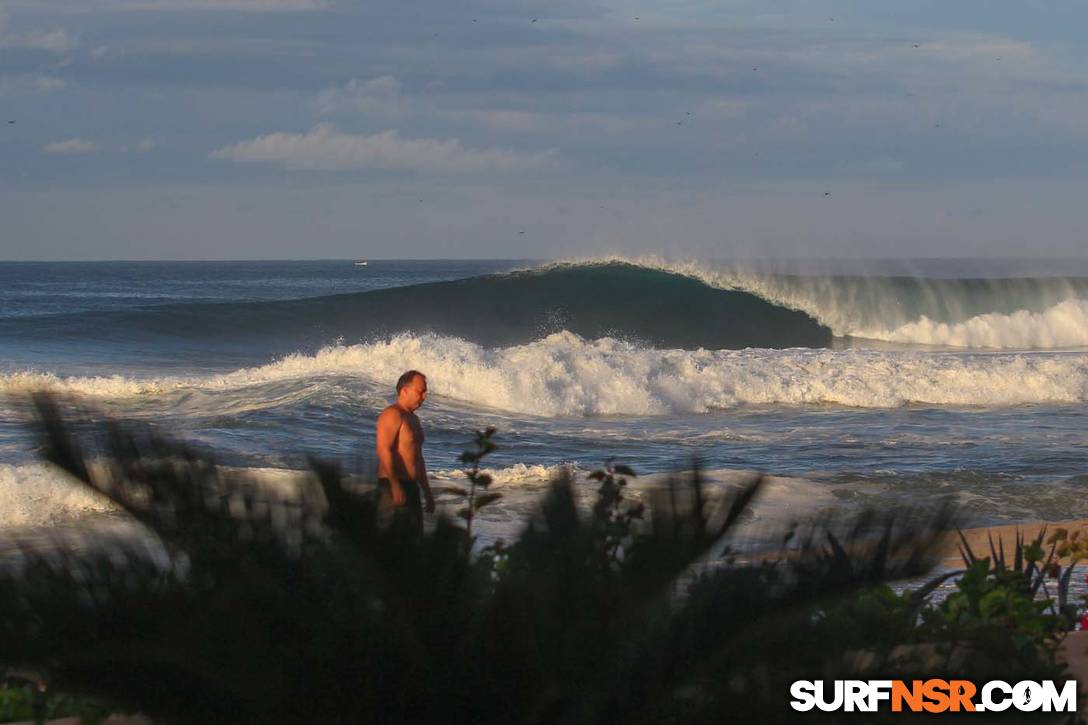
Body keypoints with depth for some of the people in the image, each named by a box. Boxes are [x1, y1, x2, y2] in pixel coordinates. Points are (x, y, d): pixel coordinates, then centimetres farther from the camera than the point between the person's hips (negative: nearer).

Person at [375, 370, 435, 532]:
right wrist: (395, 486, -26)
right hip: (393, 487, -10)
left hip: (410, 487, 10)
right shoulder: (392, 415, -11)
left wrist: (427, 491, 25)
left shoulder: (412, 419, 21)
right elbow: (383, 450, -21)